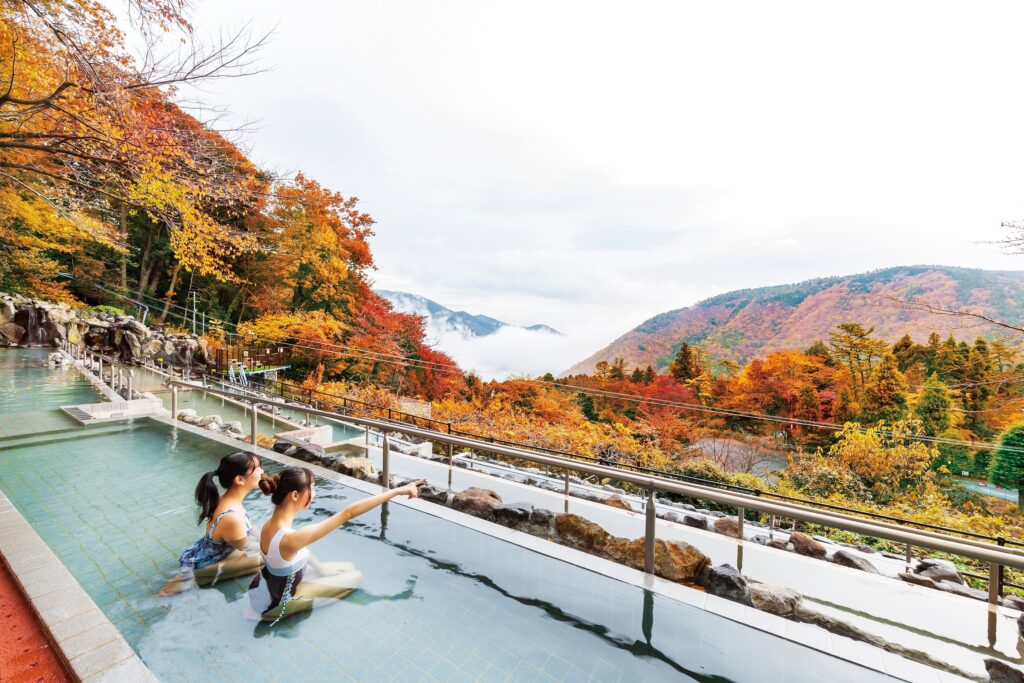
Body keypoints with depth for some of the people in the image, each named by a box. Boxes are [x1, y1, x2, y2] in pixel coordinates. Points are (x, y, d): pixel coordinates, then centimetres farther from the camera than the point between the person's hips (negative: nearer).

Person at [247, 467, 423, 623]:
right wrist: (397, 490, -43)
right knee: (355, 576, 4)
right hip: (276, 604, -8)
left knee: (348, 567, 17)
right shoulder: (291, 539, -40)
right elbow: (349, 513, -43)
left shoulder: (271, 523, -14)